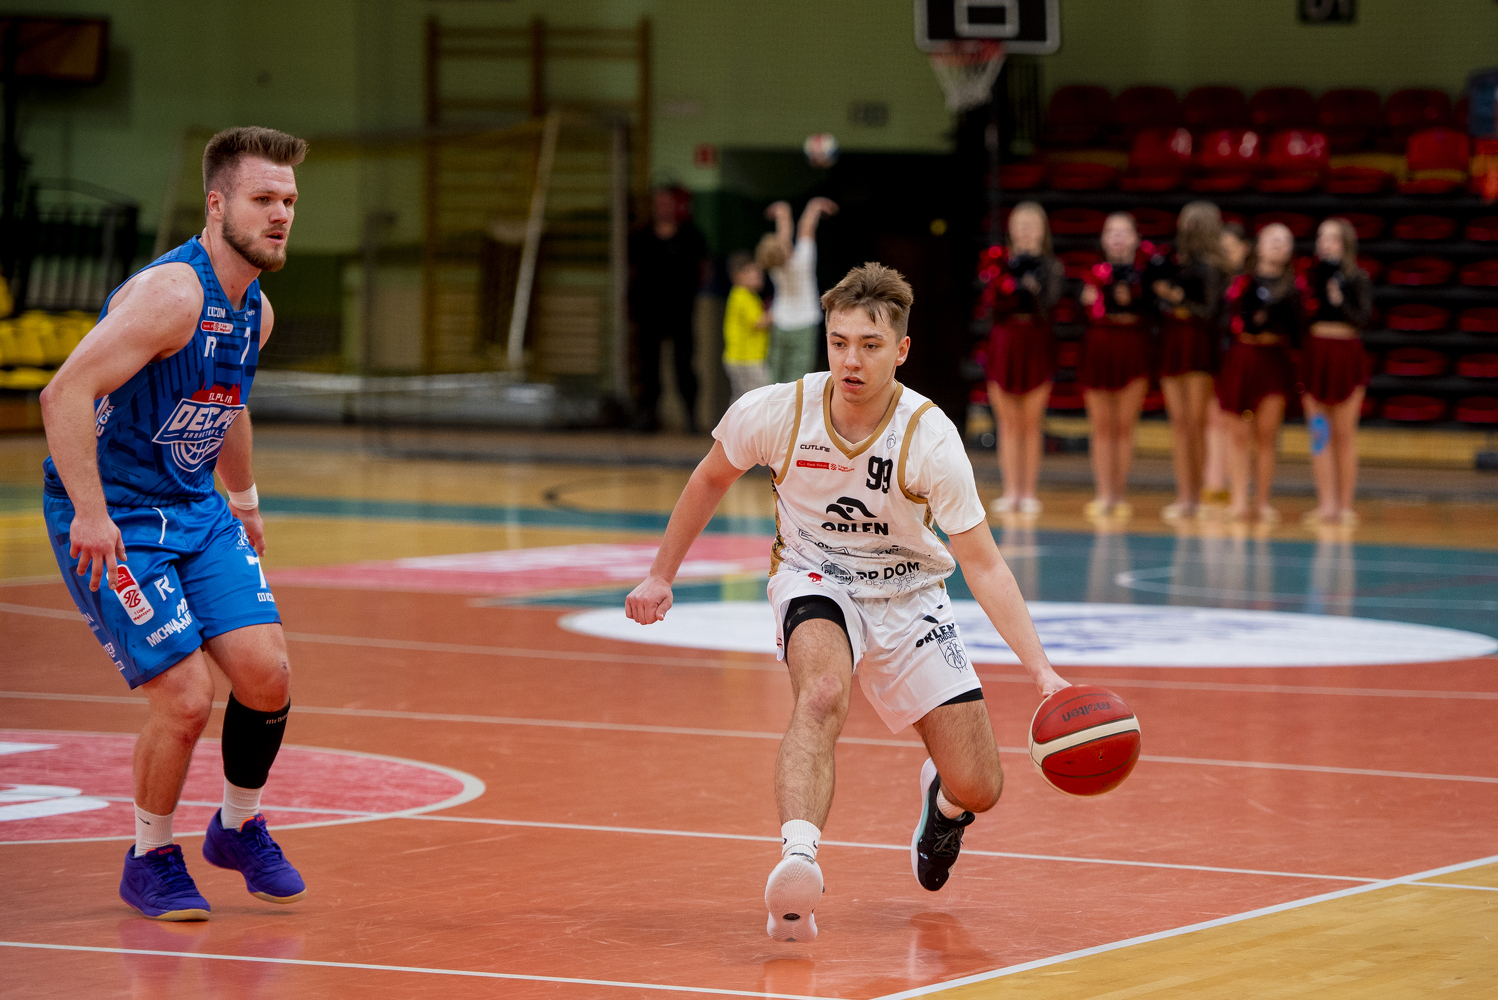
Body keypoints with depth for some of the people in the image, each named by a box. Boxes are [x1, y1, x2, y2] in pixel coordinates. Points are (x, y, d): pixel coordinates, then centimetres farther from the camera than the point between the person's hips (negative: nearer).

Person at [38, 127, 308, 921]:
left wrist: (243, 496, 33)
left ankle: (239, 827, 21)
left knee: (265, 672, -4)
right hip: (112, 519, -8)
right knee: (184, 696, -13)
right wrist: (91, 516, -31)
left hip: (195, 508, 8)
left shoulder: (256, 312, 5)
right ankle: (149, 861, 11)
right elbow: (66, 394, -30)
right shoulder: (171, 293, -24)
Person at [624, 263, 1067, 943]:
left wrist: (1041, 671, -32)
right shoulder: (775, 413, -20)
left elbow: (984, 565, -22)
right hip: (813, 578, -1)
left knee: (978, 791, -2)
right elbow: (711, 480, 3)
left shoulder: (930, 439, -24)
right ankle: (796, 862, -50)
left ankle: (942, 797, 36)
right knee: (822, 692, -37)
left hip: (908, 593, 1)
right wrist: (661, 575, 9)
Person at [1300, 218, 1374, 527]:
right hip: (1315, 353, 2)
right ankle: (1326, 503, 3)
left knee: (1344, 433, 2)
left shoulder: (1358, 279, 1)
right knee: (1319, 432, 0)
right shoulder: (1312, 275, 7)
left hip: (1346, 354, -2)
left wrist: (1340, 303, -24)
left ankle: (1345, 504, 7)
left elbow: (1364, 317, -10)